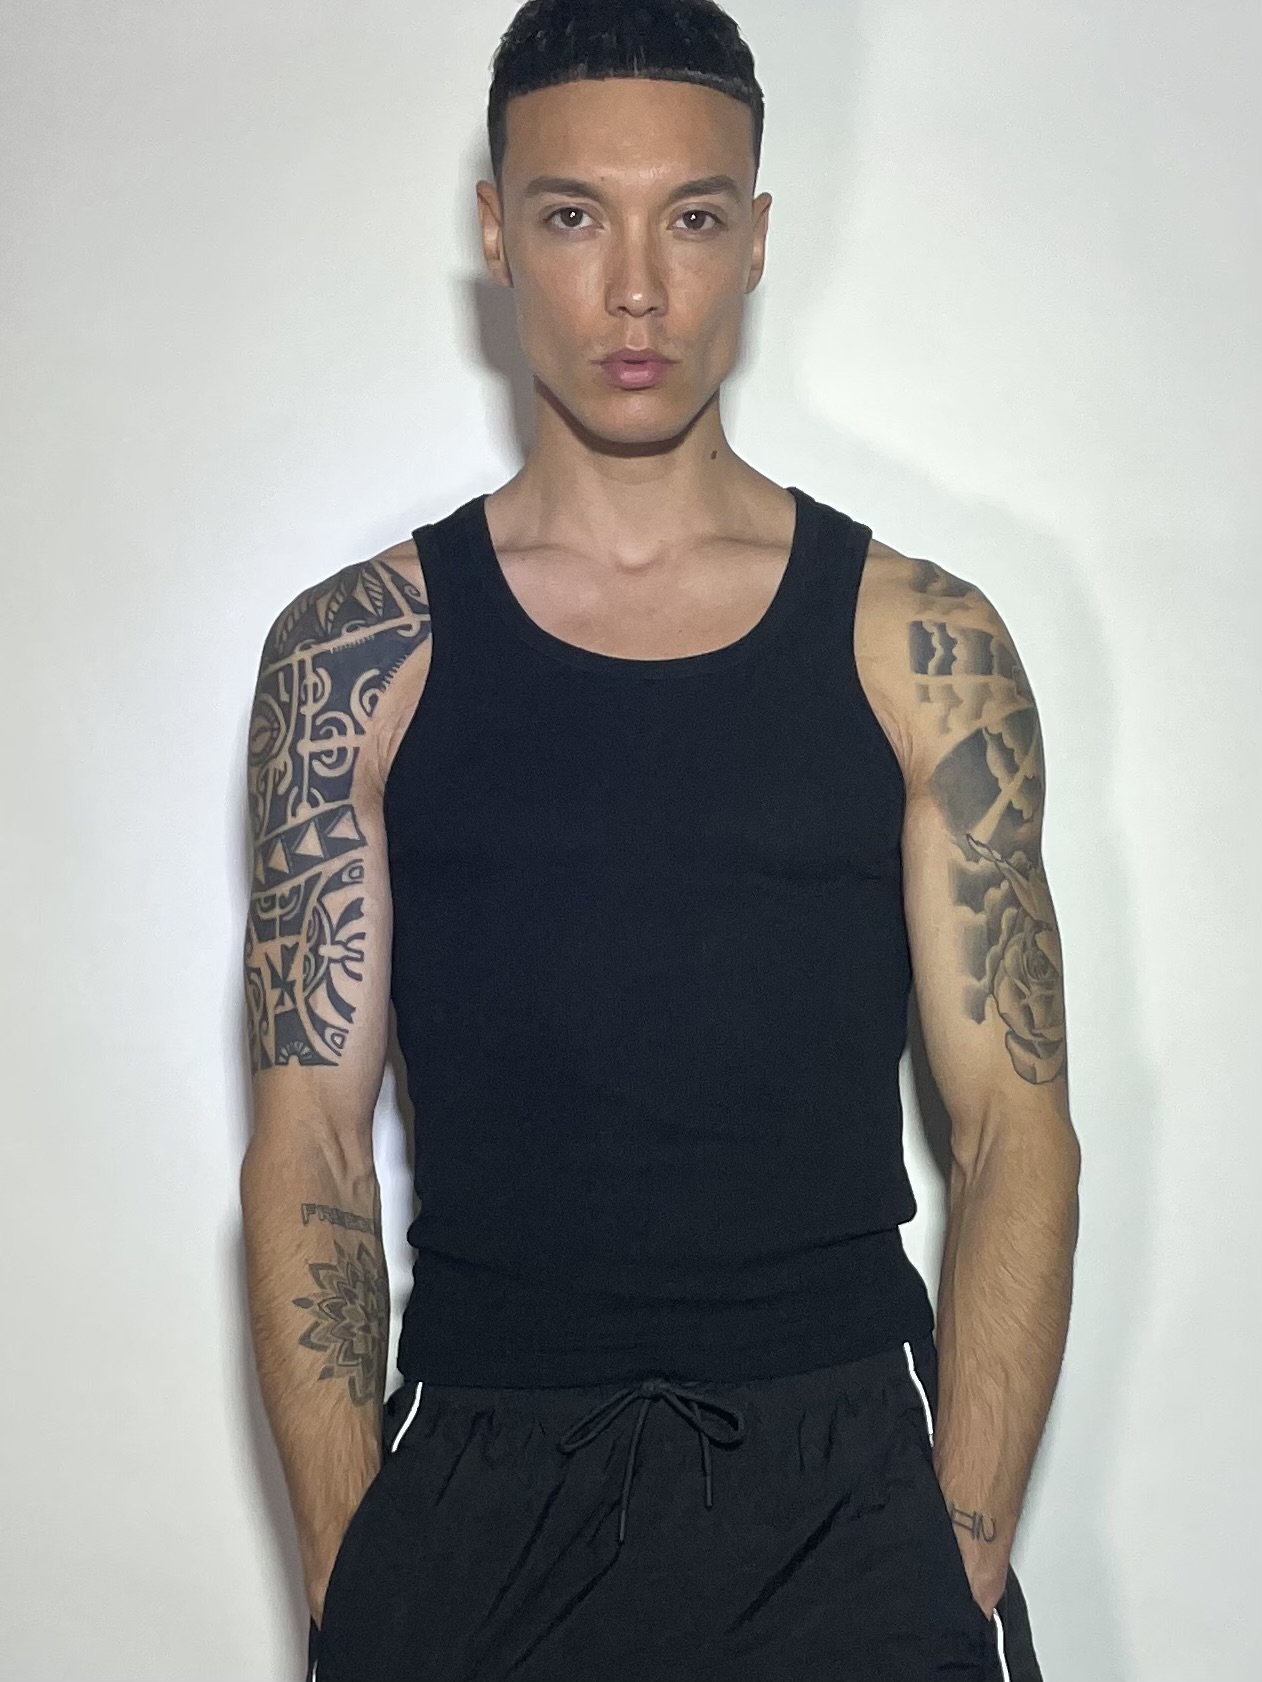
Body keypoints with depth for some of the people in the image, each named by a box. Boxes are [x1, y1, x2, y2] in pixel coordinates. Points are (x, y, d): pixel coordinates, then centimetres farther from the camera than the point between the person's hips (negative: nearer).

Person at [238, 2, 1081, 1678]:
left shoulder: (926, 645, 3)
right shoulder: (354, 653, 4)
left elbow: (1014, 1124, 1)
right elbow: (311, 1135, 2)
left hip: (846, 1479, 0)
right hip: (478, 1478, 0)